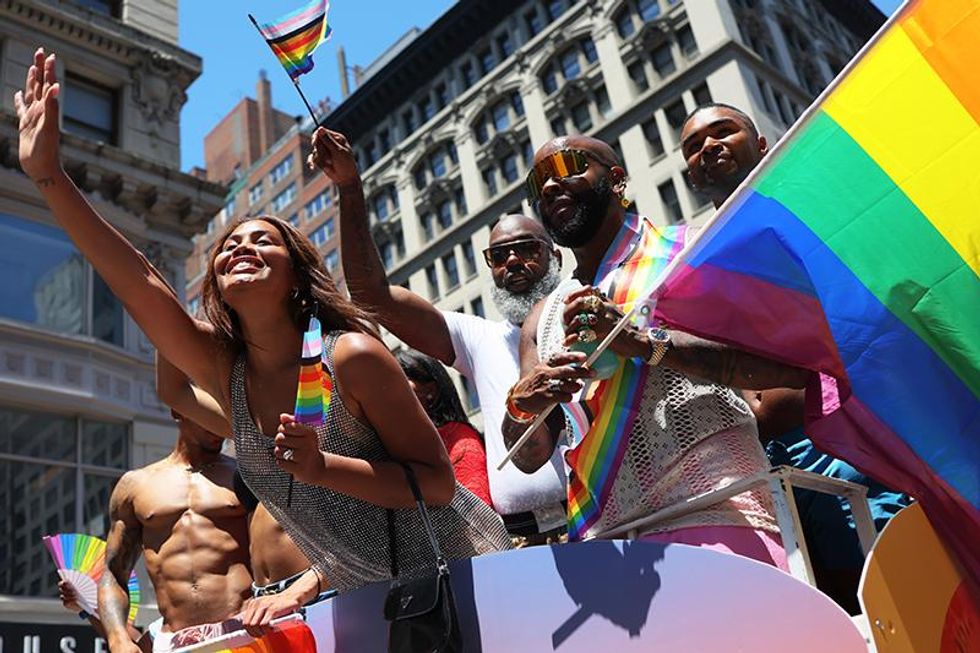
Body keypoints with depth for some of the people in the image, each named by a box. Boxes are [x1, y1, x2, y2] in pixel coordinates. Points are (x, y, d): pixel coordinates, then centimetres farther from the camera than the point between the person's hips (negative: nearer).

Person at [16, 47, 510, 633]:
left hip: (460, 577, -5)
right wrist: (47, 171, -16)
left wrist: (322, 467, -31)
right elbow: (139, 281, -11)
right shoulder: (224, 370, -2)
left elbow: (439, 483, -17)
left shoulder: (352, 356, -19)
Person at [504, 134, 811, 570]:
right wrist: (521, 407, -5)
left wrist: (645, 342, -16)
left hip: (712, 517, -5)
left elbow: (791, 366, -9)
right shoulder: (543, 319, 20)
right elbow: (530, 456, 18)